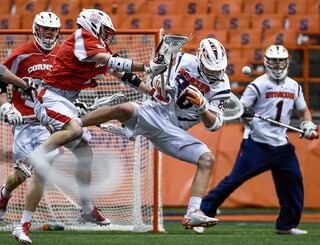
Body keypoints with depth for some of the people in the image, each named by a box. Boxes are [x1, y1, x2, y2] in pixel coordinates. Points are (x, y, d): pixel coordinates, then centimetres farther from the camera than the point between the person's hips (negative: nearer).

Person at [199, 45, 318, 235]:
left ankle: (287, 225, 12)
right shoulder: (258, 85, -6)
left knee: (294, 181, 0)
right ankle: (204, 210, 0)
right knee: (235, 178, -9)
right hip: (256, 144, -5)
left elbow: (303, 110, 22)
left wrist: (308, 124, 2)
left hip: (281, 146, 5)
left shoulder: (294, 87, 11)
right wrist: (243, 113, -31)